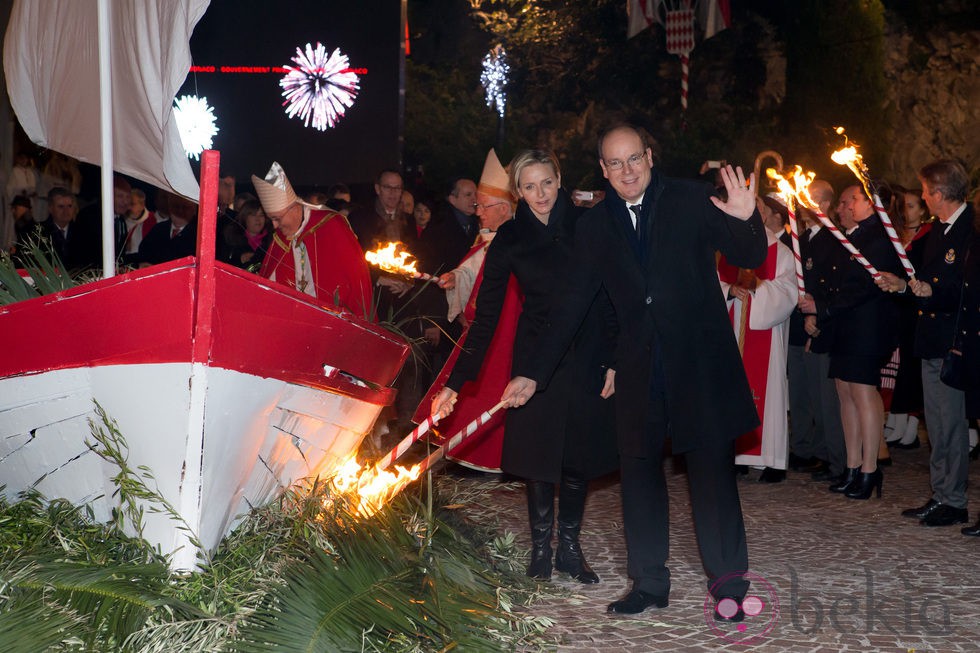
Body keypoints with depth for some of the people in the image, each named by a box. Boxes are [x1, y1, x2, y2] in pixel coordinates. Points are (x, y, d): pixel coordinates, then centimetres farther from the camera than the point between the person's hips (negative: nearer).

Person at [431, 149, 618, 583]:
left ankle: (570, 548, 18)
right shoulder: (510, 240, -4)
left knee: (579, 456, 6)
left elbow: (610, 297, 3)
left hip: (587, 358, 1)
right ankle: (540, 548, 16)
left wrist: (613, 361, -3)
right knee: (539, 456, 3)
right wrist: (456, 382, -9)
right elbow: (486, 315, -4)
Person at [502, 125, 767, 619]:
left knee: (712, 464, -3)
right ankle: (649, 583, 17)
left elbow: (750, 259, 0)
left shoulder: (691, 200, -1)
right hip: (639, 368, 3)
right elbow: (571, 305, 9)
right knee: (639, 469, 6)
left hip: (700, 358, -3)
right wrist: (535, 374, 6)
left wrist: (746, 221, -23)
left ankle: (728, 583, 5)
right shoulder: (594, 226, 7)